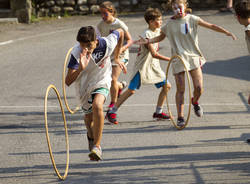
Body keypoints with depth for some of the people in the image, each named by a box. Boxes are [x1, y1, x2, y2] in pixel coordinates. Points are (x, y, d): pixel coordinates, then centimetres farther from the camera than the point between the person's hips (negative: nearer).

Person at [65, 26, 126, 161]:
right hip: (84, 84, 1)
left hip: (102, 80, -1)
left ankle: (97, 146, -23)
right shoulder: (77, 54, -31)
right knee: (89, 116, 17)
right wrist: (80, 68, -50)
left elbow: (120, 32, -2)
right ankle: (91, 136, 54)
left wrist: (116, 58, 5)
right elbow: (68, 82, -33)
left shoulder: (107, 44, -27)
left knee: (97, 106, -30)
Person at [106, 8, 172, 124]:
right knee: (131, 90, -10)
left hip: (154, 66, 8)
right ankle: (112, 112, -2)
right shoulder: (147, 34, -22)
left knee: (166, 86, 2)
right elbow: (154, 54, -27)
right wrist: (169, 59, -30)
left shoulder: (158, 31, 5)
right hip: (143, 66, -8)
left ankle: (158, 112, 13)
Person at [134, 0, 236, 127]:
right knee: (180, 89, -4)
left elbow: (211, 26, 5)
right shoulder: (169, 24, 5)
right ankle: (180, 117, 5)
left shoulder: (192, 19, 1)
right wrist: (146, 41, 6)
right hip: (178, 59, 0)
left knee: (199, 87, -7)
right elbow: (161, 37, 20)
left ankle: (195, 102, 27)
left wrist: (227, 32, -3)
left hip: (193, 56, 0)